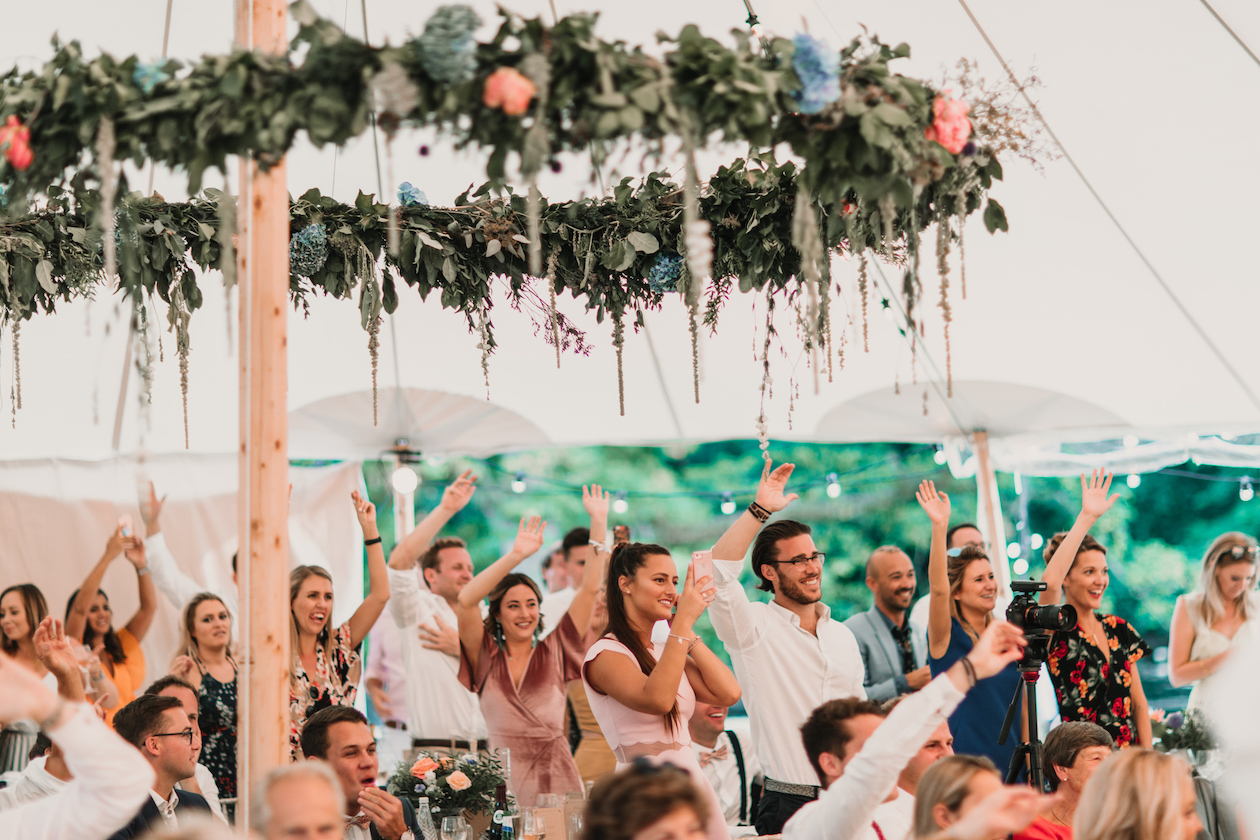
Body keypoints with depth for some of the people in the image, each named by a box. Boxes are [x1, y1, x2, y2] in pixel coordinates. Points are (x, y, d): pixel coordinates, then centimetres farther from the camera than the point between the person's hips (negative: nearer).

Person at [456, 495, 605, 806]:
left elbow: (590, 589, 8)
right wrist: (516, 555, -10)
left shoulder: (554, 651, 12)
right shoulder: (487, 657, 9)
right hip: (502, 778, -1)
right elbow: (465, 601, -5)